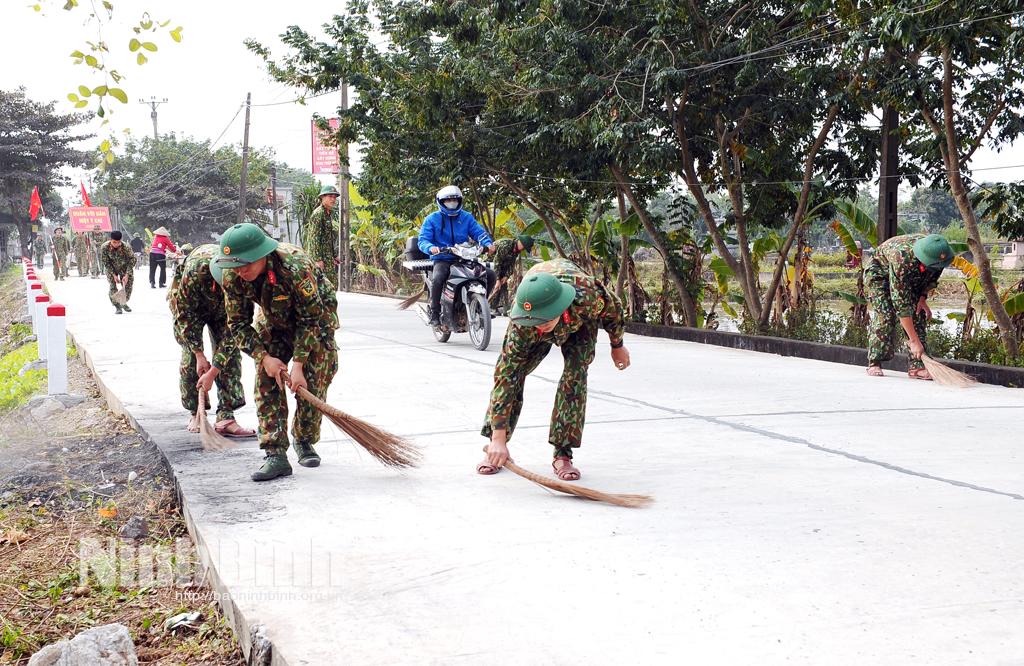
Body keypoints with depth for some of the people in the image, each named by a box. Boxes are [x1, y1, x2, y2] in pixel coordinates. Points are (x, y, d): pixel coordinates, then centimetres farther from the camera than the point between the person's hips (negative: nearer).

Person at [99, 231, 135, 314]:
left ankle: (124, 303, 25)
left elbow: (132, 261, -20)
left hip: (124, 268, 0)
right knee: (112, 286, -12)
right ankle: (117, 306, 2)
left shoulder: (125, 247, -29)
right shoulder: (104, 247, -26)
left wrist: (127, 275, -26)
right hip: (111, 269, 0)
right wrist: (114, 275, -21)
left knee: (128, 286, -2)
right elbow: (106, 263, -16)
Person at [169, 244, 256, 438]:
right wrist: (199, 354, -26)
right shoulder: (195, 269, -42)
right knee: (190, 357, -9)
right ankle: (195, 413, 7)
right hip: (187, 303, -2)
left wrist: (214, 370, -32)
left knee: (230, 352, -12)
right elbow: (185, 313, -27)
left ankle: (226, 417, -14)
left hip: (222, 308, 2)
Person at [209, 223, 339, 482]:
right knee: (266, 381, -10)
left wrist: (298, 364, -30)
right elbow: (238, 324, -12)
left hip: (317, 314, -4)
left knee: (314, 381, -9)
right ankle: (276, 454, -10)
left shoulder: (296, 267, -39)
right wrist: (264, 358, -24)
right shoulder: (233, 277, -24)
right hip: (275, 320, 4)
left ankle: (304, 441, 13)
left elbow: (311, 319, -29)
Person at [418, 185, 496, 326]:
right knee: (437, 278, -36)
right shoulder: (432, 219, 4)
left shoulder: (467, 217, 14)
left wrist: (488, 243, -19)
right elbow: (423, 240, -4)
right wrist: (430, 248, -29)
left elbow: (479, 232, 3)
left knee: (490, 274, -10)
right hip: (442, 260, -4)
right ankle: (434, 312, -20)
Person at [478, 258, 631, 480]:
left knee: (575, 374, -17)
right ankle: (494, 449, 4)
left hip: (580, 320, 0)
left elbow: (613, 309, -20)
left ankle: (562, 455, -8)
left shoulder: (589, 295, -45)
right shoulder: (522, 326, -43)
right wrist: (498, 438, -43)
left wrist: (617, 346, -2)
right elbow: (505, 374, -41)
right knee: (511, 372, -10)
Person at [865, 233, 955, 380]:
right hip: (880, 273, -6)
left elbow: (933, 276, 0)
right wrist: (914, 341, -42)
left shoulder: (938, 254, -28)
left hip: (912, 279, 6)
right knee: (885, 315, -21)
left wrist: (923, 297, -14)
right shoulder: (902, 259, -45)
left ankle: (917, 366, -9)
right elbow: (901, 304, -43)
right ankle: (874, 364, -13)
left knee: (919, 315, -8)